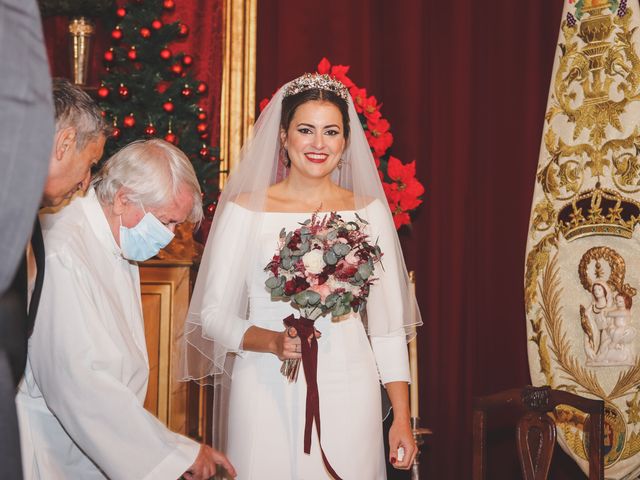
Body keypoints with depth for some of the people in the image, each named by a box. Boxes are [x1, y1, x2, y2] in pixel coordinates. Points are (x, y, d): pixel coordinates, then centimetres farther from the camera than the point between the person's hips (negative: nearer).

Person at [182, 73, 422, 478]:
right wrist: (272, 341, -17)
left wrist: (402, 418, 2)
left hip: (348, 393, 1)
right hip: (266, 392, -1)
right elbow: (213, 315, 1)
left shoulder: (368, 211, 5)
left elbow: (388, 323, 6)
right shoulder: (246, 209, 0)